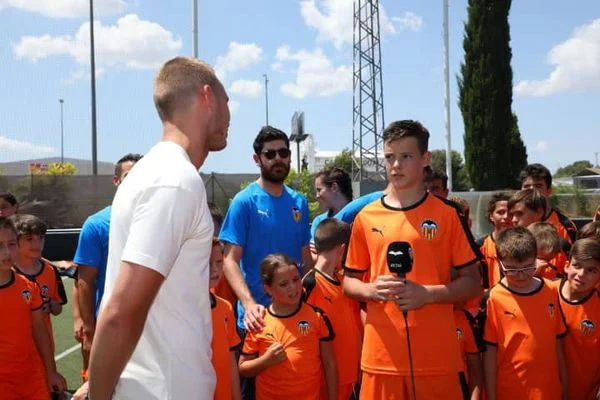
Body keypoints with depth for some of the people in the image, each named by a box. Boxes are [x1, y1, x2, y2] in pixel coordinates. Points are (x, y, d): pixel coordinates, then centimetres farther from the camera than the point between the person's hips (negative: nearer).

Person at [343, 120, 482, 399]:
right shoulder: (366, 217, 5)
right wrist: (372, 289, -10)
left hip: (436, 357, -1)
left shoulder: (447, 215, 0)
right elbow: (349, 282, 12)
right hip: (381, 355, 2)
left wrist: (429, 293, -15)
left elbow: (472, 283, 2)